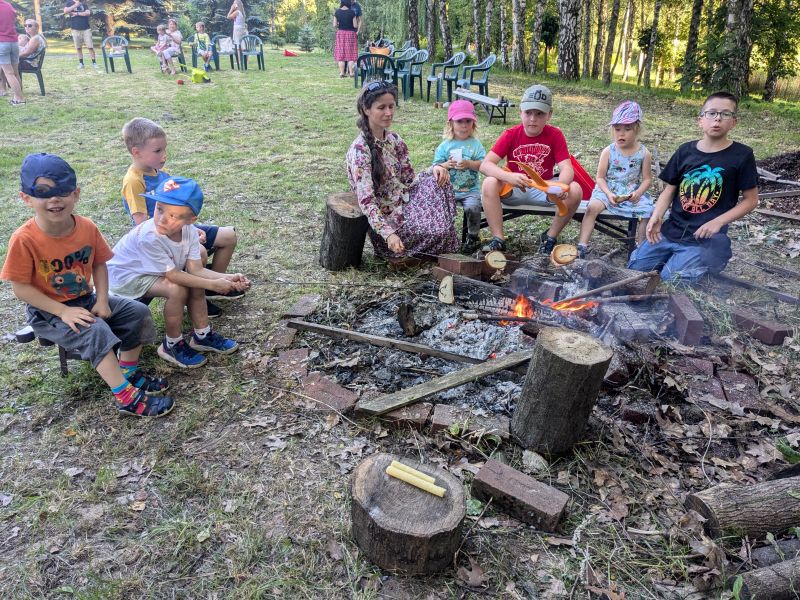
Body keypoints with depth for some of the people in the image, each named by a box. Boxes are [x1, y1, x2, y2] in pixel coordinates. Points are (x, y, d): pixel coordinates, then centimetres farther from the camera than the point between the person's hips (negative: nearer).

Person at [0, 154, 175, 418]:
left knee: (138, 312, -7)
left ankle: (129, 372, 8)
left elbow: (99, 264, 3)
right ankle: (126, 396, -24)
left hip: (86, 300, 6)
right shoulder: (24, 240, -24)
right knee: (96, 332, -30)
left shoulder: (87, 227, -10)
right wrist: (63, 311, -23)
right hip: (48, 311, -5)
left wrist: (102, 300, -10)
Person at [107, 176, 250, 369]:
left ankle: (202, 335, 10)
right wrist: (212, 284, -32)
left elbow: (196, 270, -19)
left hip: (151, 270, 7)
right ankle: (172, 346, -6)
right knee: (177, 290, -26)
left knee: (195, 282, -8)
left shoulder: (189, 230, -17)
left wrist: (227, 278, -33)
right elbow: (173, 275, -31)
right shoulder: (148, 236, -37)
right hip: (126, 275, -7)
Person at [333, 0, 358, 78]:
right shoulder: (352, 12, -8)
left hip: (340, 33, 2)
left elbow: (334, 25, -2)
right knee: (350, 53, 4)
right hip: (350, 33, -2)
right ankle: (351, 72, 2)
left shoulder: (337, 12, -3)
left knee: (341, 54, 5)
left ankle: (342, 73, 3)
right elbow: (355, 25, -7)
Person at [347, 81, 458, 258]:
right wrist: (389, 234, -36)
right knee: (440, 232, -22)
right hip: (387, 219, -7)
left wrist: (434, 168, -13)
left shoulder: (394, 139, 4)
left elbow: (409, 180, 7)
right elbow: (366, 202, -25)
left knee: (435, 180, -11)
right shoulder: (360, 150, -20)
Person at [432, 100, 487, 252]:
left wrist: (469, 164, -19)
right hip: (448, 189, 1)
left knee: (472, 207, -26)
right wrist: (446, 165, -15)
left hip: (471, 190, -1)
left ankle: (473, 236, -4)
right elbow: (436, 166, 4)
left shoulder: (476, 144, 4)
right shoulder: (445, 146, 6)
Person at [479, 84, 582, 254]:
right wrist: (509, 177, -38)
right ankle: (498, 239, -21)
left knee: (575, 190, -25)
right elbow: (485, 165, -19)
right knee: (489, 184, -31)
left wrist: (561, 185, -40)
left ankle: (550, 237, -6)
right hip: (512, 190, -1)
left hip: (544, 190, 1)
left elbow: (567, 168, -16)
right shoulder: (511, 135, -9)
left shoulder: (555, 135, -6)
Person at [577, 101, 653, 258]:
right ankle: (581, 247, -24)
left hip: (633, 193, 1)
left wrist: (638, 192, -17)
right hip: (608, 190, -1)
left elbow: (647, 179, 4)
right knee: (592, 207, -28)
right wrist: (608, 194, -18)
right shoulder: (608, 151, -3)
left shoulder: (644, 153, -1)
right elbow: (600, 177, -2)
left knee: (648, 212, -22)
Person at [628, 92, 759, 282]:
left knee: (670, 281, -17)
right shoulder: (685, 151, 5)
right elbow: (669, 190, 9)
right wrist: (656, 217, -9)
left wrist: (718, 222, -14)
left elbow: (751, 199, -1)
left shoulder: (742, 155, -5)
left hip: (707, 237, -4)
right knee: (634, 269, 1)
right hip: (671, 230, 5)